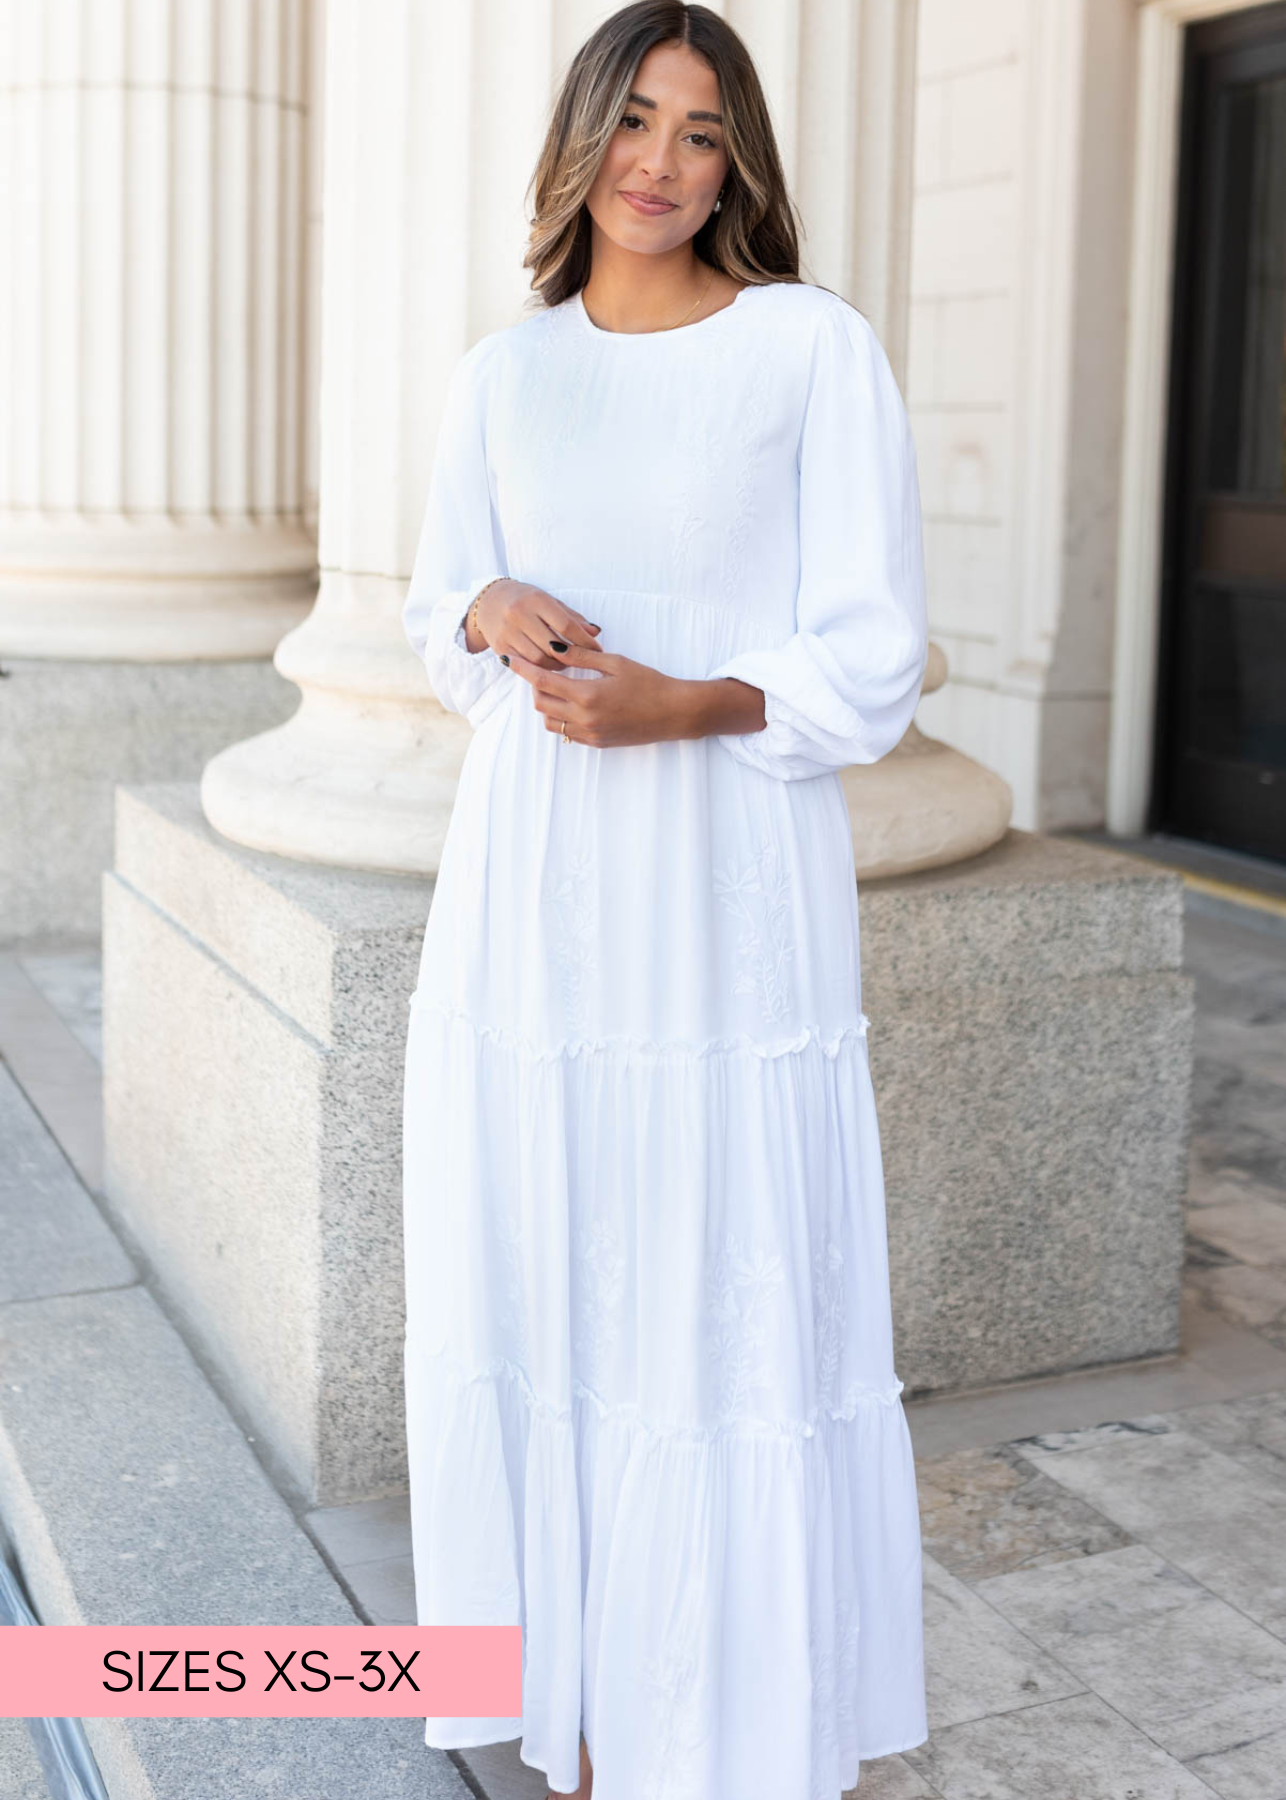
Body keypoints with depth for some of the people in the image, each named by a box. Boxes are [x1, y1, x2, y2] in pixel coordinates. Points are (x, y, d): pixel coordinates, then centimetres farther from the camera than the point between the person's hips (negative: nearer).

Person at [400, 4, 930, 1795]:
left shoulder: (818, 347, -2)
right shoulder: (502, 373, 10)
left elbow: (870, 665, -4)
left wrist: (681, 709, -21)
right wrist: (495, 616, -6)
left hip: (733, 894, -4)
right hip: (530, 901, 4)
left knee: (744, 1307, 0)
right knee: (544, 1299, 10)